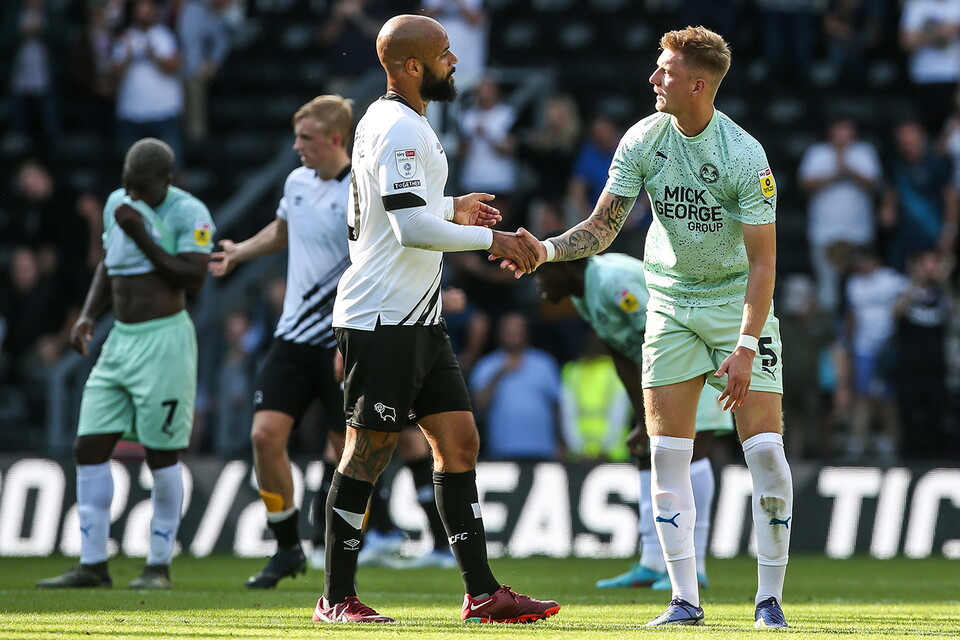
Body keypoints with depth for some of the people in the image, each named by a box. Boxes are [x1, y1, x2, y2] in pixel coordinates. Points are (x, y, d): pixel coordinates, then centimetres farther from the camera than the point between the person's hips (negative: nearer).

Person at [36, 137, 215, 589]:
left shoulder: (188, 213, -10)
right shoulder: (117, 204, 11)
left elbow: (192, 280, -18)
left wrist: (143, 237, -21)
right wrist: (88, 315, 10)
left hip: (163, 340, -7)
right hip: (120, 340, 7)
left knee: (162, 455, -3)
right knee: (89, 447, 2)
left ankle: (159, 565, 8)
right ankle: (92, 565, 7)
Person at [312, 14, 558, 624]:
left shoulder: (382, 121, 16)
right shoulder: (399, 130, -16)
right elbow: (412, 228, -25)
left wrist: (449, 209, 26)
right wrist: (492, 239, -17)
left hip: (419, 321, 10)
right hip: (382, 321, -10)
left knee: (459, 441, 7)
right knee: (368, 452, -5)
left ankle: (482, 592, 8)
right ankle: (337, 597, 3)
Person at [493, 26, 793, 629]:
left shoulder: (745, 156, -20)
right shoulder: (643, 141, -7)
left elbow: (763, 260, -19)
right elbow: (602, 228, -3)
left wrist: (745, 348, -26)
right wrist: (545, 250, -23)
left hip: (738, 302, -4)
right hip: (672, 302, 4)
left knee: (765, 449, -10)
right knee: (667, 450, -4)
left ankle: (770, 598, 0)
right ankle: (685, 599, 2)